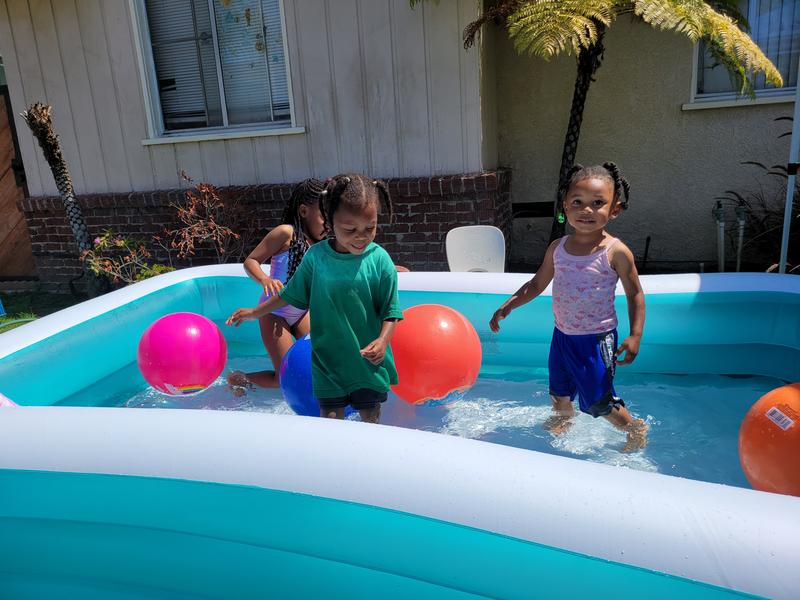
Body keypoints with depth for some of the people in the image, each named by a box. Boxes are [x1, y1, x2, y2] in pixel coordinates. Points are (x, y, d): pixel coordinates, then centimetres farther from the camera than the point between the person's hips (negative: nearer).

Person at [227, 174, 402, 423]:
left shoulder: (380, 260, -12)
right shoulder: (316, 256, -8)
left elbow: (390, 311, -6)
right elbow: (291, 295, 9)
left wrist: (382, 340, -23)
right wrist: (255, 312, 18)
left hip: (368, 360, -1)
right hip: (328, 358, 1)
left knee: (370, 417, 12)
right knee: (330, 418, 7)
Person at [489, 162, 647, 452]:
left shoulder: (616, 252, -15)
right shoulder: (557, 248, -2)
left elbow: (635, 294, -8)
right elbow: (537, 284, 9)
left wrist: (635, 335, -15)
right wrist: (508, 306, -1)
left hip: (596, 338, -5)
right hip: (562, 335, 5)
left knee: (599, 403, 2)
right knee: (558, 391, 24)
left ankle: (636, 429, 31)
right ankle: (562, 418, 56)